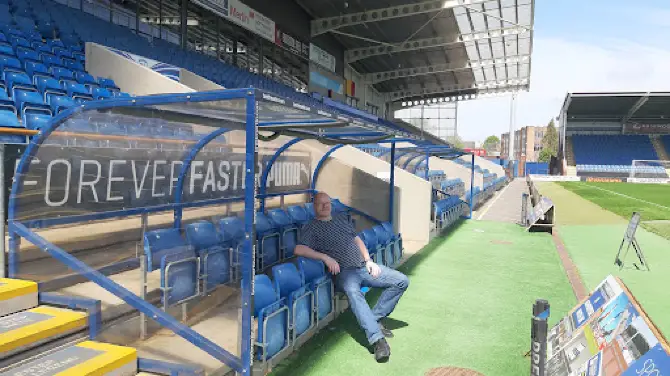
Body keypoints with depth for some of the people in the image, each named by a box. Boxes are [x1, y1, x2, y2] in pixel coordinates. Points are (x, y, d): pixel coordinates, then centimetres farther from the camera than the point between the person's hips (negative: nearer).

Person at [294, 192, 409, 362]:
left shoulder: (342, 218, 22)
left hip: (364, 266, 7)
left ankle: (374, 319, -2)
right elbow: (299, 249, -13)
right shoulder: (311, 228, 3)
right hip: (344, 271, -6)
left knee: (402, 281, -6)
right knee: (353, 291, -41)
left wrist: (369, 261, 9)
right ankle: (377, 339, -44)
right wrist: (325, 257, -20)